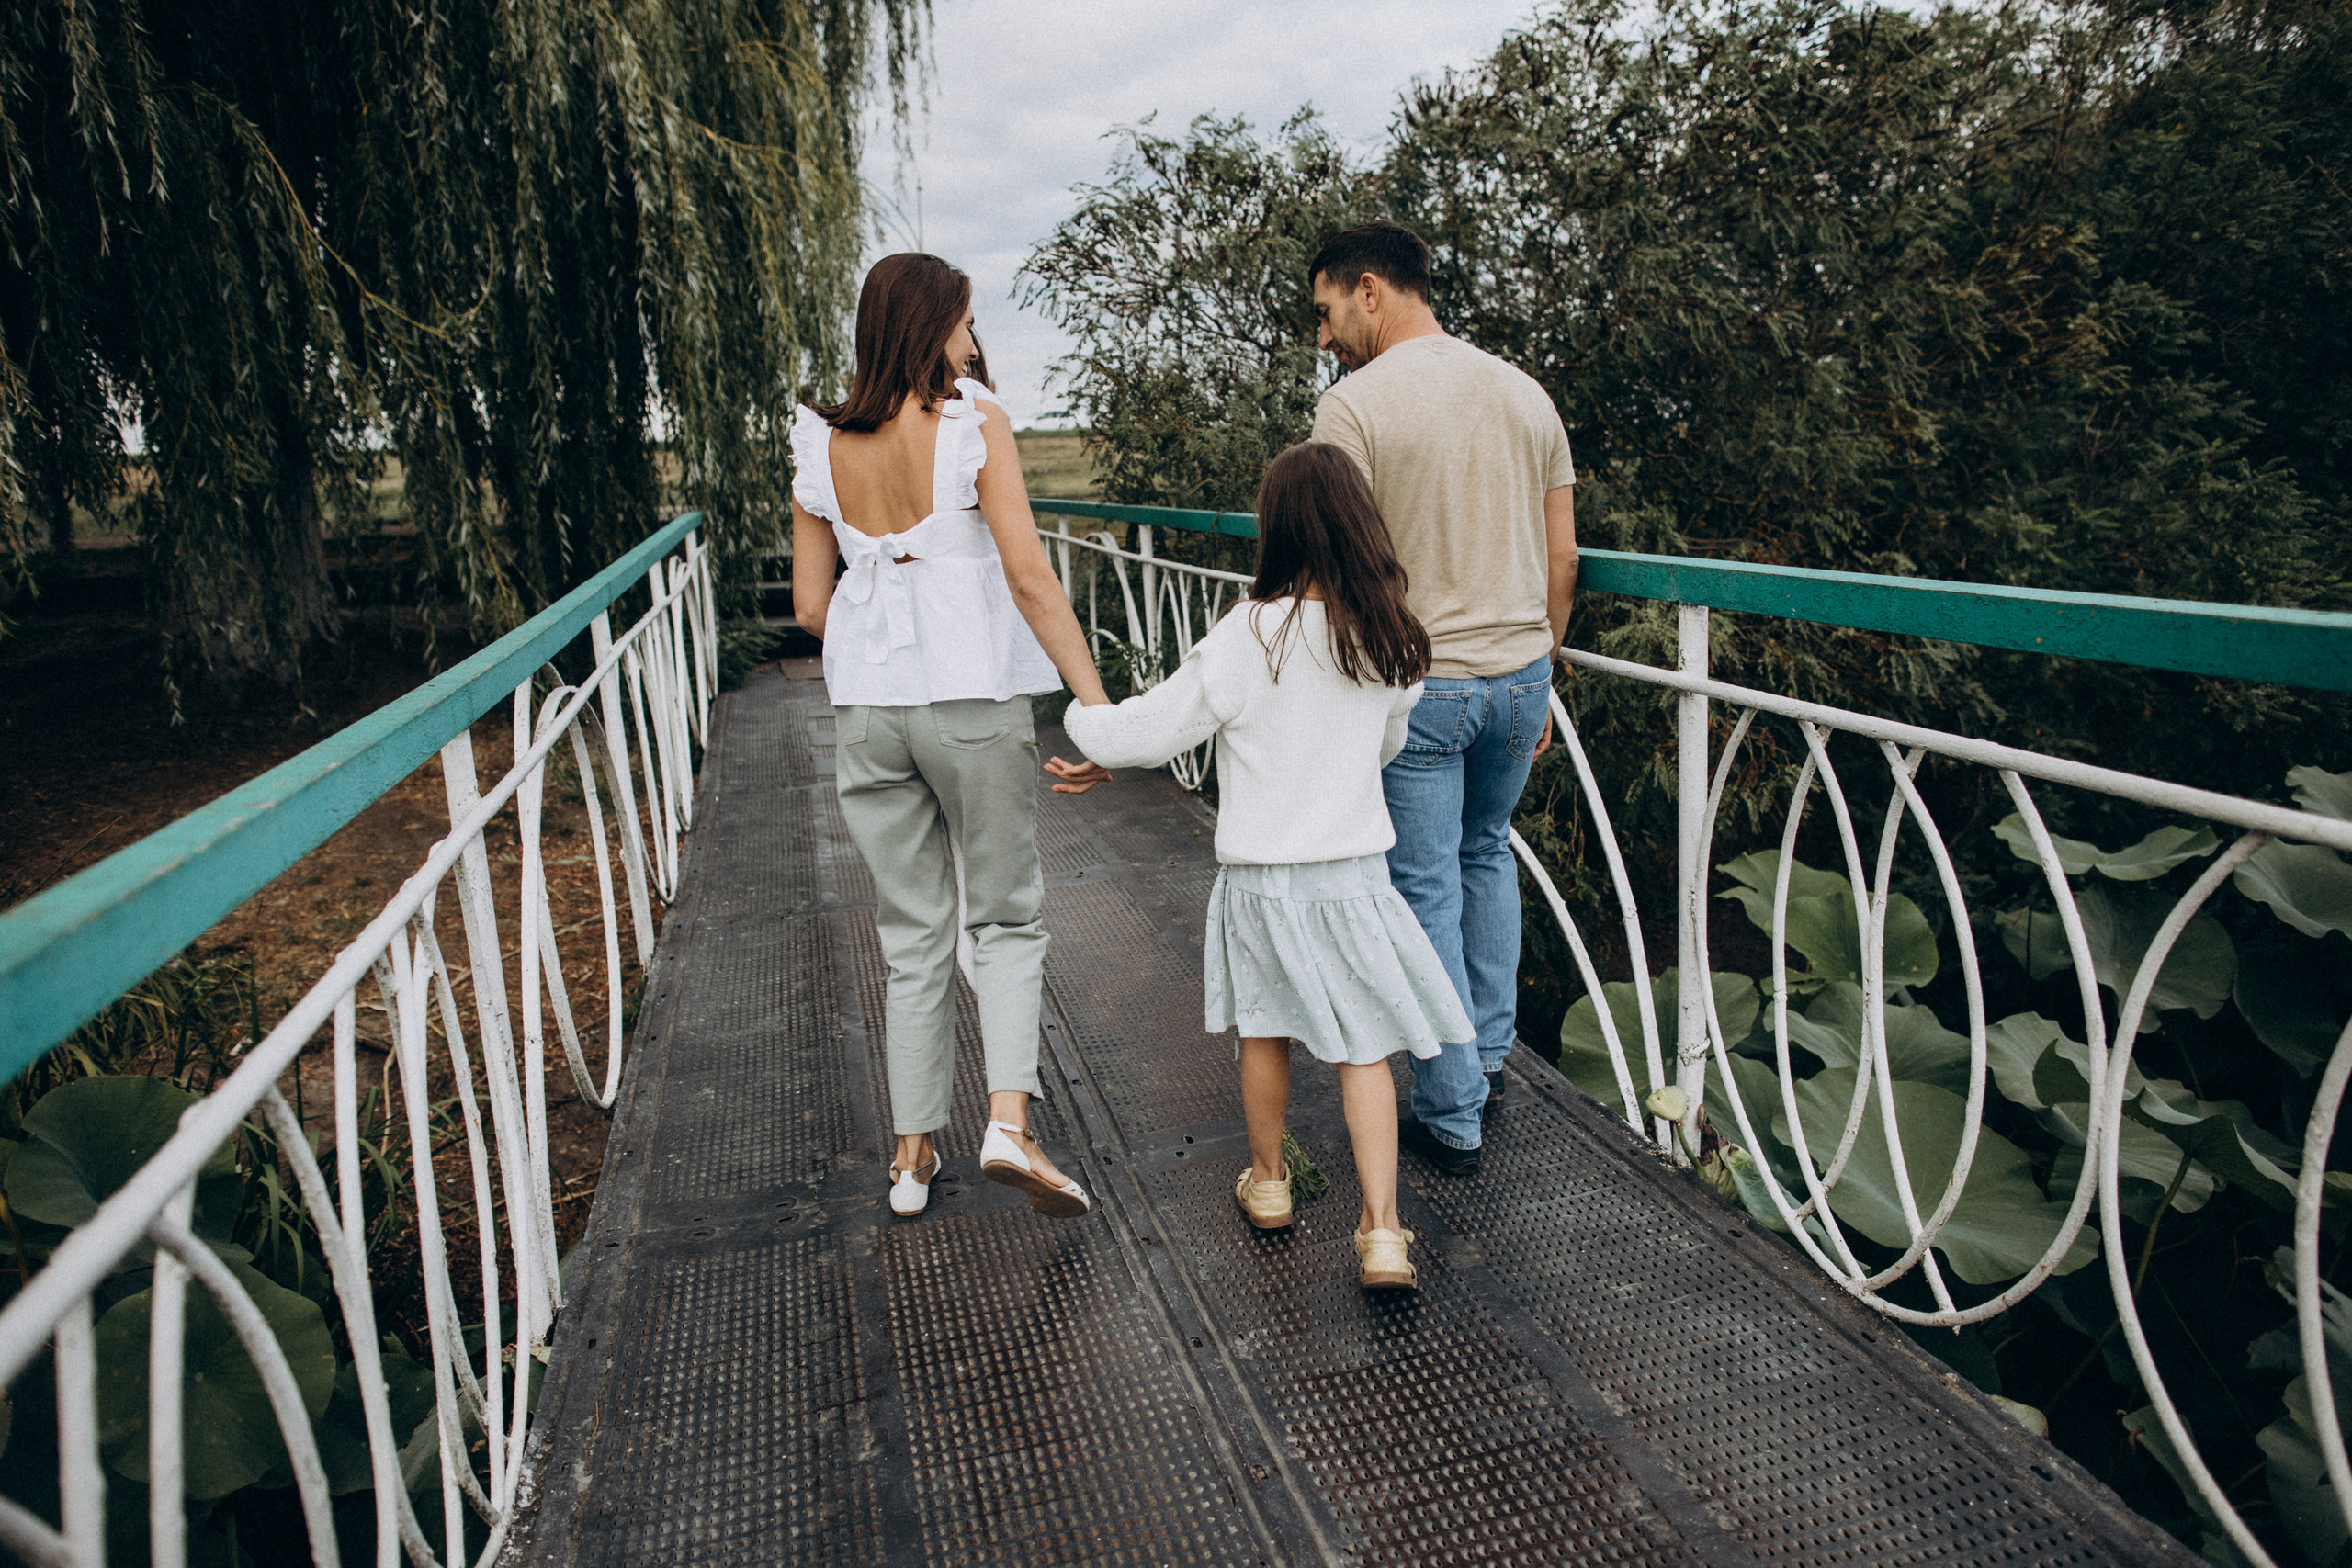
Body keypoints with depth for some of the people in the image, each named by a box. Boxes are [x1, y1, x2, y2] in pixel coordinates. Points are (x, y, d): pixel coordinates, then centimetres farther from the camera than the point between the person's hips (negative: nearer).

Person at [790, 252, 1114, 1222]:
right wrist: (1096, 703, -11)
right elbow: (1029, 577, -12)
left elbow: (810, 607, 8)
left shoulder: (822, 445, 7)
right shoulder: (974, 422, -6)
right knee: (1005, 919, 11)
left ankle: (912, 1156, 20)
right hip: (974, 699, -4)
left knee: (911, 933, 14)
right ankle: (1008, 1123, -3)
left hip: (866, 707, 4)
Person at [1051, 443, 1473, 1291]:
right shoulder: (1390, 640, -3)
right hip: (1354, 870, 2)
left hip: (1260, 874, -1)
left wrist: (1074, 719, 9)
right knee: (1363, 1046, 8)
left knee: (1265, 1030, 18)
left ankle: (1267, 1180, 37)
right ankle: (1382, 1230, 6)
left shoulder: (1246, 637, -15)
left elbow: (1152, 728, -9)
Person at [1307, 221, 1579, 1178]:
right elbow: (1562, 559, 9)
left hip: (1414, 682, -6)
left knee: (1425, 890, 5)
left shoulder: (1355, 405, -11)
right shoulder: (1525, 392, 7)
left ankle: (1453, 1117, 15)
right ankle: (1489, 1054, 35)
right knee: (1485, 854, 25)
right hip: (1520, 671, 6)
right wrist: (1537, 675, 19)